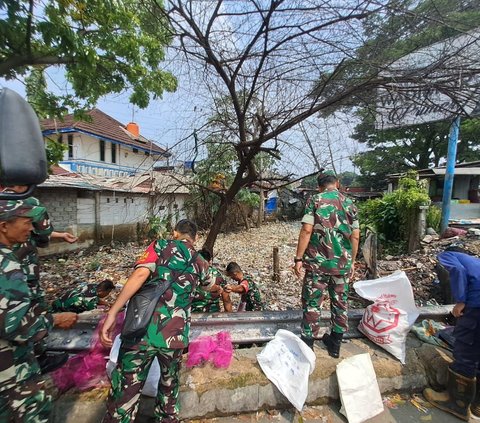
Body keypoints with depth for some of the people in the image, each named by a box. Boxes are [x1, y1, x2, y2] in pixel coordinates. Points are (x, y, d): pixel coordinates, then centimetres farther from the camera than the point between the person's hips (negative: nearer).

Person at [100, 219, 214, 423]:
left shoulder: (160, 246, 2)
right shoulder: (199, 262, 12)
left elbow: (140, 274, -17)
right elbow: (210, 286, 33)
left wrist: (112, 312, -14)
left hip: (143, 331, -3)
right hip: (175, 336, 3)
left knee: (124, 392, 14)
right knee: (169, 386, 27)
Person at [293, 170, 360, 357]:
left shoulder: (315, 200, -5)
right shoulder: (349, 204, 7)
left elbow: (307, 230, -13)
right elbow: (355, 236, 6)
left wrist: (298, 258, -9)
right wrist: (352, 261, 17)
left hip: (318, 262, -4)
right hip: (342, 263, 4)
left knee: (312, 303, 6)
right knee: (340, 303, 16)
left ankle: (307, 345, 16)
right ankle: (335, 344, 31)